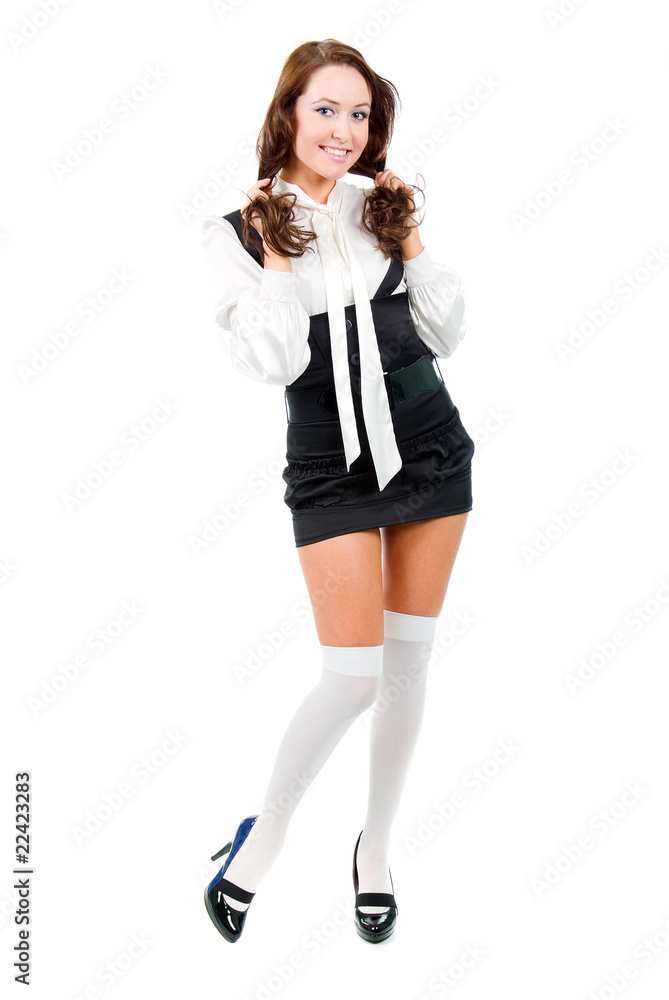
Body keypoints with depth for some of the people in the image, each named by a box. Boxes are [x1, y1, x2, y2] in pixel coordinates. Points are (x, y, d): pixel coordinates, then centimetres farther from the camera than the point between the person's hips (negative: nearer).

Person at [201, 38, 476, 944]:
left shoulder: (382, 205, 3)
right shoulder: (241, 231, -5)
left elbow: (447, 336, 4)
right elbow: (273, 365, -15)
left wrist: (411, 240, -5)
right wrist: (276, 254, -16)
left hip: (433, 450, 4)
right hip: (333, 466, -3)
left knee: (409, 658, 9)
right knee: (353, 676, -9)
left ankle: (376, 845, 28)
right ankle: (267, 835, 16)